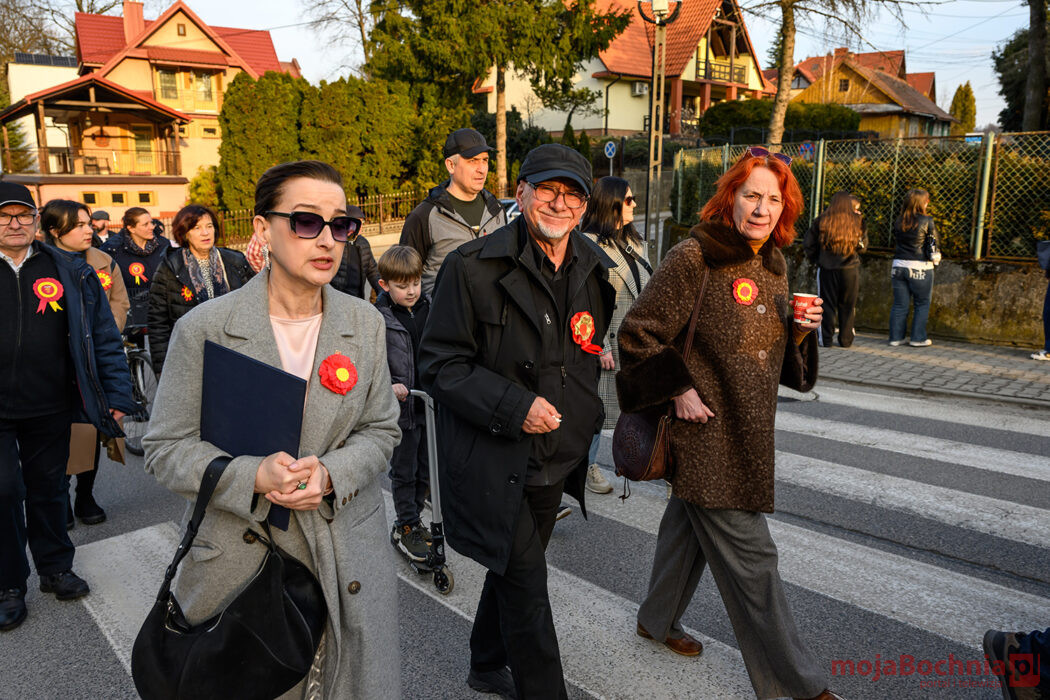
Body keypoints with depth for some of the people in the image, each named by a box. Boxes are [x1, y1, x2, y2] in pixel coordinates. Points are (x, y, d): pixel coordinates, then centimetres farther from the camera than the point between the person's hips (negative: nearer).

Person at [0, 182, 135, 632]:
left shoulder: (70, 273, 1)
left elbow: (103, 339, 1)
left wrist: (118, 399, -3)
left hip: (50, 409, 1)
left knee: (48, 489, 15)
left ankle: (54, 568, 32)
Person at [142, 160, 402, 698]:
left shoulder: (365, 323, -1)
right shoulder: (203, 327, -10)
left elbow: (381, 429, 3)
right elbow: (166, 448, -6)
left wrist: (330, 473, -17)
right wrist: (253, 478, -23)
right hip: (238, 560, -2)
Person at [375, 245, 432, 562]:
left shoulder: (429, 309, 3)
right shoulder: (378, 320, -12)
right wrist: (389, 387, -27)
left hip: (430, 405, 5)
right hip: (402, 408, -5)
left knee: (426, 468, 16)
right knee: (403, 471, 7)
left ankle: (411, 518, 34)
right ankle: (406, 528, 23)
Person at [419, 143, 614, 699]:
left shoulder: (596, 269, 3)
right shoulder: (473, 266, -15)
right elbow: (438, 364, -15)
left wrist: (584, 418, 8)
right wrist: (514, 407, -23)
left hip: (556, 461, 7)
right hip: (493, 461, -6)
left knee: (514, 567, 23)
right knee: (526, 582, -1)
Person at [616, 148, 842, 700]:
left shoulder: (773, 265, 9)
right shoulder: (694, 258, -15)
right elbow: (638, 332, -14)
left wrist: (801, 327, -1)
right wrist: (679, 390, -17)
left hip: (748, 430, 8)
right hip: (706, 429, -8)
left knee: (690, 523, 23)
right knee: (748, 555, -1)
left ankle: (658, 619, 44)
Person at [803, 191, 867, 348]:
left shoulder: (822, 220, -4)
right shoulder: (857, 221, -3)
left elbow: (807, 243, -3)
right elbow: (863, 244, 7)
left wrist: (815, 259, 10)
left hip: (827, 268, -1)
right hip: (850, 269, 1)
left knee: (827, 304, 6)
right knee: (847, 305, 10)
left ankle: (825, 339, 6)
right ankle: (846, 339, 15)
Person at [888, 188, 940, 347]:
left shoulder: (898, 222, 5)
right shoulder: (926, 221, -8)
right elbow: (933, 244, -1)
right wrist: (935, 258, 14)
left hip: (899, 265, 4)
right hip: (920, 267, -4)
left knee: (899, 304, 8)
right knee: (922, 304, 8)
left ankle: (896, 337, 10)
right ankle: (918, 338, 10)